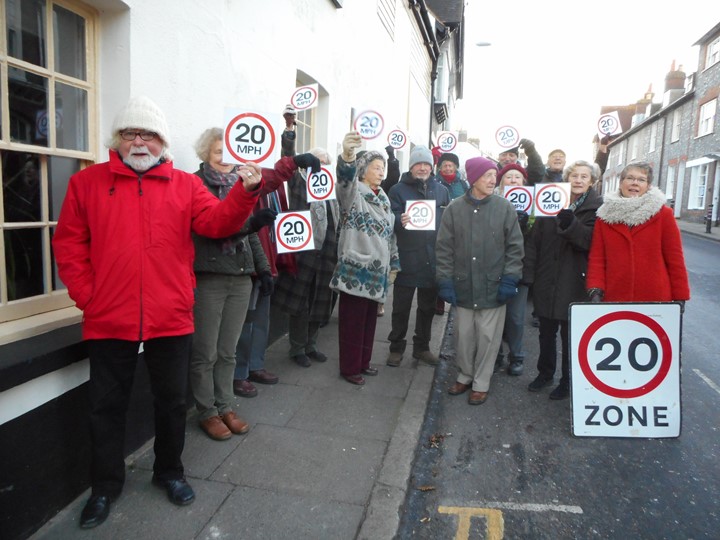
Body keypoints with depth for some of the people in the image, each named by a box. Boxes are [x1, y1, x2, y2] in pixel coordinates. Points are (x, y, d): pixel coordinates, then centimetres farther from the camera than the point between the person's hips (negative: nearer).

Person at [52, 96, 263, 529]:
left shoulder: (186, 185, 5)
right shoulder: (87, 182, 4)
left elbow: (217, 223, -9)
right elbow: (70, 244, 4)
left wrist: (245, 193, -25)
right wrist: (86, 295, -4)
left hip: (171, 318, 1)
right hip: (108, 319, 0)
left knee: (172, 400, 14)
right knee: (107, 404, 14)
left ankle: (170, 471, 37)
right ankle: (106, 485, 34)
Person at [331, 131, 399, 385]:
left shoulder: (383, 198, 17)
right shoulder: (353, 192, -7)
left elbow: (390, 233, 21)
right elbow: (345, 177, -32)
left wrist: (394, 263, 21)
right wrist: (347, 155, -53)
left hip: (377, 270, 8)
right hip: (355, 269, -8)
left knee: (369, 319, 16)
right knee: (352, 319, 1)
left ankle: (363, 362, 30)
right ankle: (349, 367, 14)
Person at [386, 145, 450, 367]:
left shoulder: (441, 191, 9)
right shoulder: (398, 189, 0)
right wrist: (399, 221, -28)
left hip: (433, 259, 4)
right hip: (406, 259, -3)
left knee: (428, 306, 14)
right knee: (401, 307, 4)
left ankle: (422, 347, 29)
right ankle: (396, 347, 20)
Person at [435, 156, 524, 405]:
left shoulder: (504, 207, -2)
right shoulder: (455, 208, -1)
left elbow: (514, 246, 0)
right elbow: (444, 247, 1)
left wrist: (509, 279, -6)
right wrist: (445, 280, -3)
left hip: (493, 286, -1)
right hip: (463, 285, 1)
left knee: (487, 336, 6)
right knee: (464, 335, 12)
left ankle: (481, 383, 23)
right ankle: (464, 375, 33)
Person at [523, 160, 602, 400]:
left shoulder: (596, 208, -4)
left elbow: (590, 241, -18)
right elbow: (535, 240, 2)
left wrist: (570, 224, -34)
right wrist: (528, 273, -4)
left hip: (575, 281, -3)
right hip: (546, 279, 3)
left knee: (570, 334, 8)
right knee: (546, 331, 16)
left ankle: (568, 380, 26)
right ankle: (545, 372, 35)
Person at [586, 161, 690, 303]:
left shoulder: (663, 214, 1)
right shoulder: (605, 215, 5)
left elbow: (675, 258, 0)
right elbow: (597, 258, 1)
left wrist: (680, 297, -3)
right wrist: (595, 291, -11)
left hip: (656, 299, -1)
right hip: (613, 298, 1)